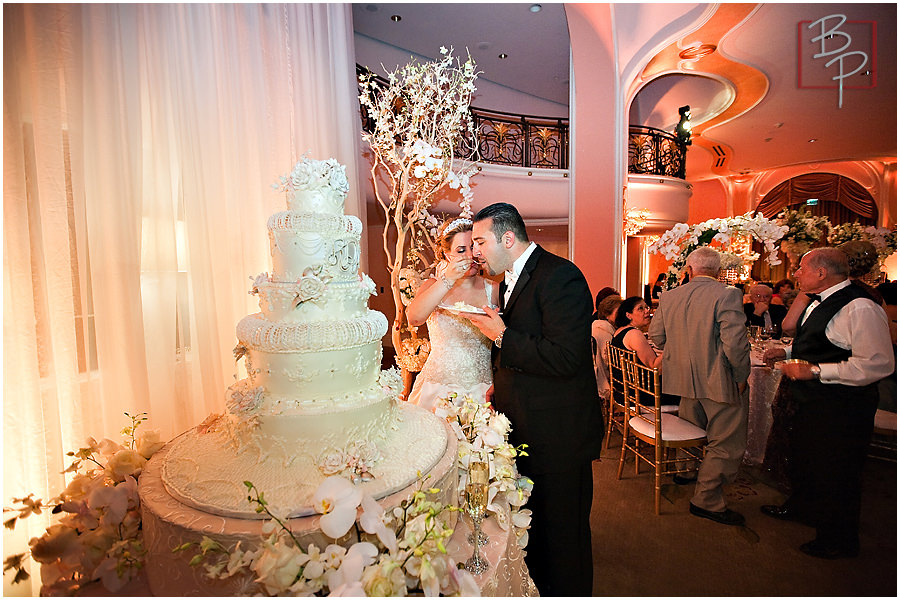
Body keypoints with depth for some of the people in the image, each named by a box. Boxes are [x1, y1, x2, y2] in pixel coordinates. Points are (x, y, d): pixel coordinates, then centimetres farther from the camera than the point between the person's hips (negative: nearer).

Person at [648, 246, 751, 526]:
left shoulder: (669, 296, 2)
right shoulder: (727, 294, -15)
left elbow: (656, 335, 7)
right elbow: (735, 341, -21)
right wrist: (741, 376, -6)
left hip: (684, 378, 6)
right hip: (719, 382, -6)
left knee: (691, 431, 27)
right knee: (727, 443, 7)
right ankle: (707, 500, 14)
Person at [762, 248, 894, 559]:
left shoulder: (860, 308, -24)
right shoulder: (820, 302, 8)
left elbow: (878, 364, -29)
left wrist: (815, 370, -30)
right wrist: (787, 351, 7)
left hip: (841, 409, -10)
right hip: (812, 402, 10)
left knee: (835, 474, 8)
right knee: (802, 457, 26)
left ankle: (838, 540, 30)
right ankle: (799, 507, 50)